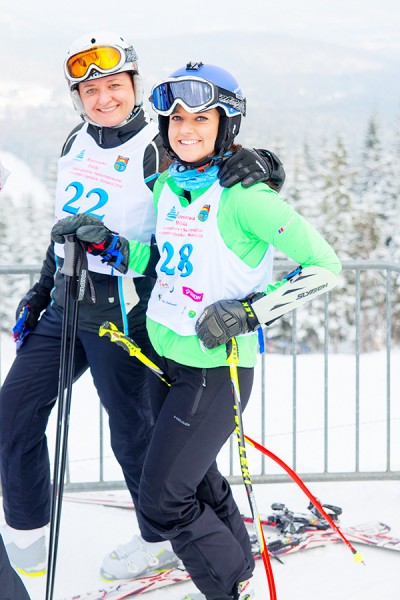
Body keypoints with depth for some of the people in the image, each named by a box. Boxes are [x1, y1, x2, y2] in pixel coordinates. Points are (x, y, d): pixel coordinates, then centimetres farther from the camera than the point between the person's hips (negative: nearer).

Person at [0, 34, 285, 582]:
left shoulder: (157, 153, -13)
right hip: (65, 305, 7)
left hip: (121, 313, -7)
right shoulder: (77, 143, 8)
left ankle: (162, 540, 26)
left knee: (130, 431, 4)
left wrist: (259, 163, -34)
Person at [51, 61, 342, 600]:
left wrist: (250, 311, -23)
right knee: (195, 478, 23)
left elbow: (325, 265, -18)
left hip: (216, 368, -8)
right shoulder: (167, 186, 3)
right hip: (165, 355, 8)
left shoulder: (242, 197, -19)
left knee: (163, 504, -6)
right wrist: (105, 243, 2)